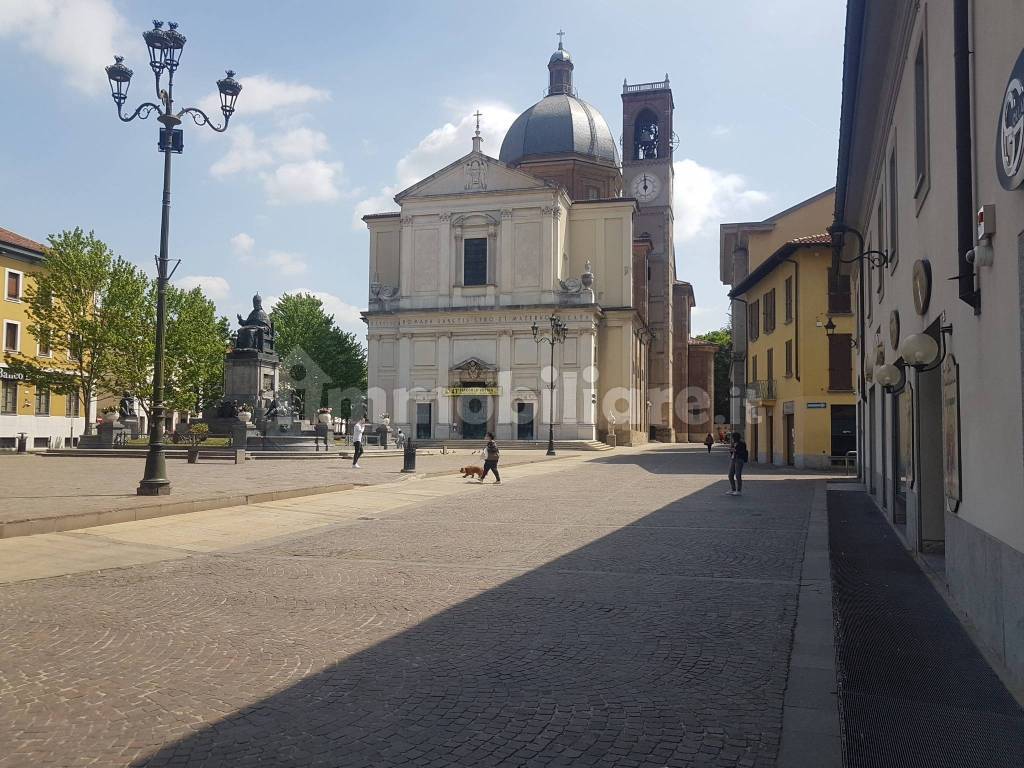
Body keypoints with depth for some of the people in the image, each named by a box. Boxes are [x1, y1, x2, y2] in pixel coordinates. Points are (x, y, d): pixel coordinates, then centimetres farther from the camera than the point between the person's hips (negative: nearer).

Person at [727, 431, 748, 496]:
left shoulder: (742, 444, -9)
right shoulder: (733, 444, 13)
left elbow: (743, 453, -17)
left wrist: (735, 450, -22)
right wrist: (731, 451, 1)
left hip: (739, 460, -8)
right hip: (733, 460, 8)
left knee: (738, 476, -7)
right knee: (730, 475, 7)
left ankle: (739, 491, 0)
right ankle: (733, 490, 17)